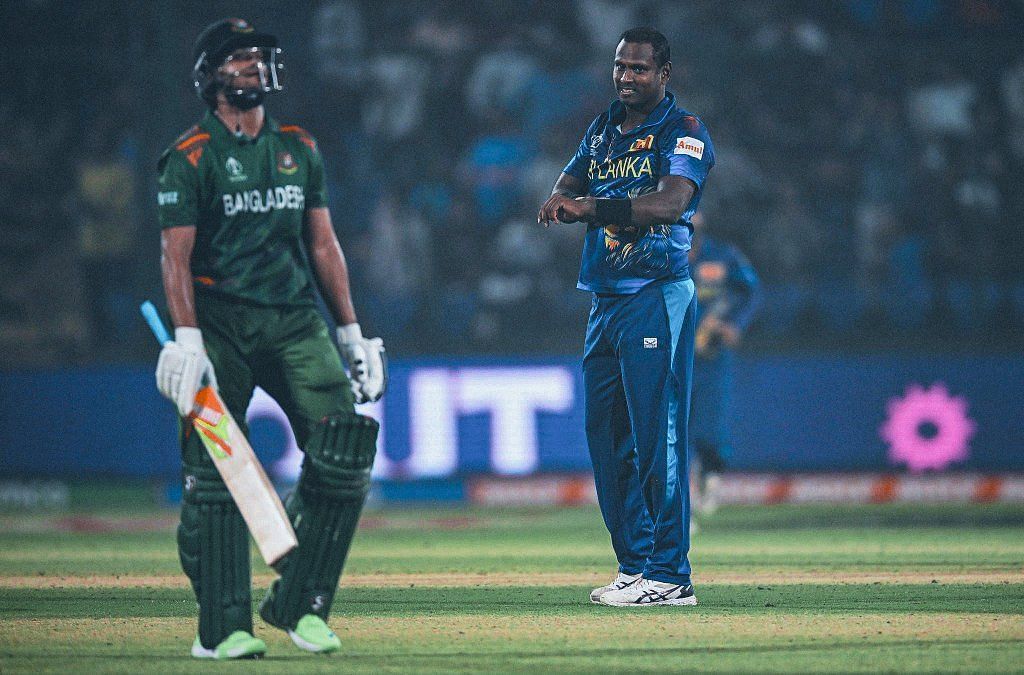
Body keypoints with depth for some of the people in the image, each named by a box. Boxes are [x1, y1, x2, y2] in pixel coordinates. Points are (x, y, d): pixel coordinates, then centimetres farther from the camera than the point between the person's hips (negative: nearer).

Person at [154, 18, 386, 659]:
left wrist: (352, 332, 14)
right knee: (214, 472, -7)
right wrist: (187, 339, -19)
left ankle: (300, 603, -4)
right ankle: (225, 627, -2)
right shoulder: (190, 157, 0)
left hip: (295, 318, 4)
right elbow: (176, 254, -7)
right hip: (221, 323, -4)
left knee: (346, 438, -13)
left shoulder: (299, 149, 15)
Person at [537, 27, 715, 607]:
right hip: (606, 301, 8)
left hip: (657, 298, -8)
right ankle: (636, 566, 16)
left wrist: (595, 206, -33)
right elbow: (563, 195, 12)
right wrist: (560, 200, -13)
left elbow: (671, 202, -22)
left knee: (657, 438, -11)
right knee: (606, 437, 8)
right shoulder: (603, 130, 18)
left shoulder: (684, 132, -5)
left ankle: (669, 575, -11)